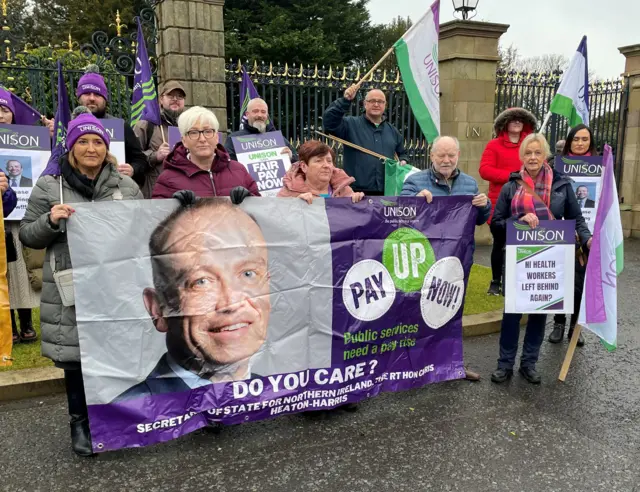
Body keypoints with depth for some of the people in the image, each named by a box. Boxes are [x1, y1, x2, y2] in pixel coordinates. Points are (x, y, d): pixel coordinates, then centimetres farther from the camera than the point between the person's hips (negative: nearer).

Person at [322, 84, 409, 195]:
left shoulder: (392, 130, 18)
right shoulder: (351, 124, 2)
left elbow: (403, 153, 29)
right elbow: (329, 122, -15)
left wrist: (403, 162, 5)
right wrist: (345, 100, -24)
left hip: (386, 192, 5)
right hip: (357, 192, -4)